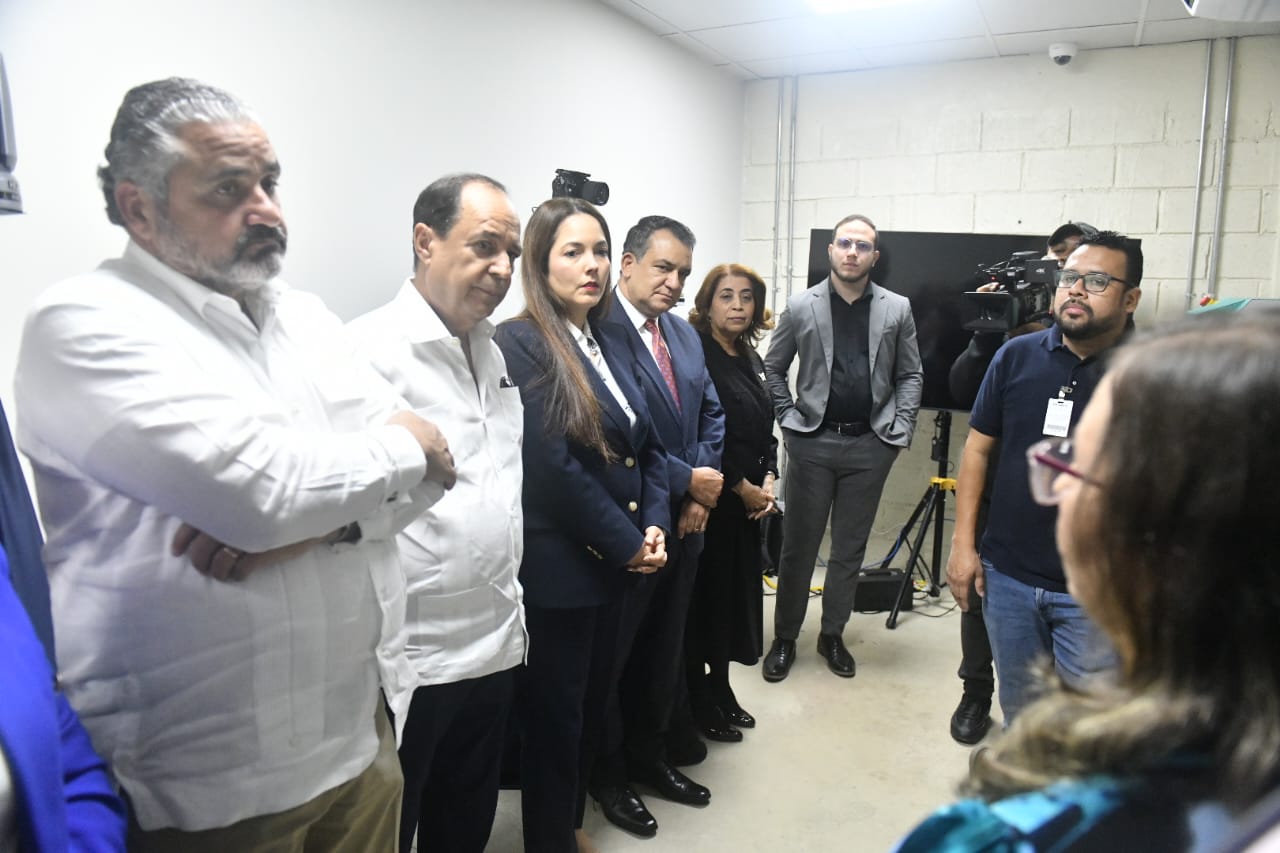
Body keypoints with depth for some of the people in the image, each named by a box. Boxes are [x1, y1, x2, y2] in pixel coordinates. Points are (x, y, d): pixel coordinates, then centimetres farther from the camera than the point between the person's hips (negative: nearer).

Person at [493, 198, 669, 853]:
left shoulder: (608, 348, 10)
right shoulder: (518, 344, -14)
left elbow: (647, 446, 11)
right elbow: (554, 466, -20)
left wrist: (654, 525, -4)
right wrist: (628, 544, -13)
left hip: (612, 563, 8)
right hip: (557, 569, -8)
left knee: (592, 705, 20)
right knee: (553, 715, 9)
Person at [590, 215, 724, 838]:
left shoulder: (684, 333, 10)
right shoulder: (598, 330, -16)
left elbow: (711, 413, 12)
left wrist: (702, 490, -2)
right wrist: (687, 481, -14)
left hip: (685, 523, 8)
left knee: (664, 651, 21)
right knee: (612, 656, 11)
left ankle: (650, 757, 41)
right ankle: (608, 776, 32)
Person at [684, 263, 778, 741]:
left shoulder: (750, 358, 12)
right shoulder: (697, 353, -13)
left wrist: (768, 481, 0)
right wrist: (743, 488, -12)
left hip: (747, 500, 8)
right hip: (711, 499, -8)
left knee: (735, 592, 15)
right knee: (703, 595, 3)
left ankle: (721, 692, 30)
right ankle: (698, 703, 19)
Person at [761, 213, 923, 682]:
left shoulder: (897, 309, 4)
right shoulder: (801, 306, 1)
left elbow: (911, 375, 9)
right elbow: (773, 368, 7)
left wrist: (900, 429, 0)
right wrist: (788, 417, -2)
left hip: (870, 444, 1)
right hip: (812, 441, -1)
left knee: (850, 547, 11)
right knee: (798, 545, 5)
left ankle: (832, 635, 26)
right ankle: (784, 638, 19)